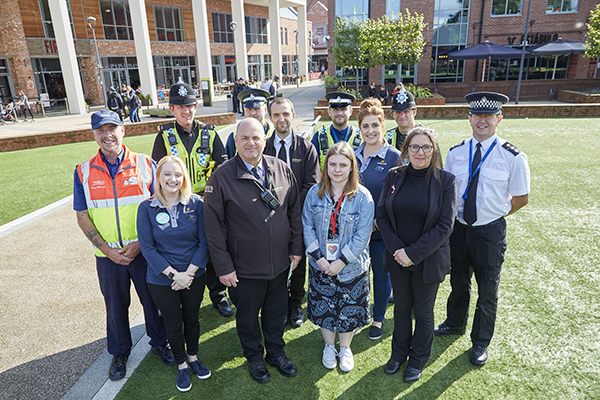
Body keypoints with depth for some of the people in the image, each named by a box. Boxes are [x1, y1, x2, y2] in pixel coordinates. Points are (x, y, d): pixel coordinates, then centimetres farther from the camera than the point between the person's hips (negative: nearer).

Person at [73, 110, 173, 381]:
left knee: (153, 299, 14)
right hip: (108, 256, 1)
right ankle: (119, 352, 41)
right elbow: (82, 217, 0)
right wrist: (107, 249, -10)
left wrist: (142, 242, -13)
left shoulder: (145, 165, -6)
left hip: (144, 251, -1)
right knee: (115, 305, 17)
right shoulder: (84, 172, -2)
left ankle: (159, 342, 39)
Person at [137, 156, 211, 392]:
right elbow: (147, 248, -10)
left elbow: (204, 241, -7)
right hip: (161, 280, -1)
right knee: (173, 324, 15)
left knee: (192, 318, 18)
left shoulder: (195, 204, -9)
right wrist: (173, 274, -17)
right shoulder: (147, 209, -10)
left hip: (194, 277, 1)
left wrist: (189, 273, -15)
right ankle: (181, 365, 38)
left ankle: (193, 358, 43)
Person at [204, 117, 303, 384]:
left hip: (280, 262, 3)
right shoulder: (222, 177, -14)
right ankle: (254, 358, 44)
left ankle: (276, 352, 46)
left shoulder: (282, 169, -3)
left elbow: (294, 210, 5)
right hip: (245, 268, -3)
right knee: (248, 316, 18)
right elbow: (213, 226, -12)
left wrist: (296, 248, 5)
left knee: (277, 311, 22)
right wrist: (223, 267, -12)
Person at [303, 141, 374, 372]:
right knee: (323, 307, 16)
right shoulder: (315, 193, -6)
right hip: (320, 265, 2)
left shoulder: (362, 197, -13)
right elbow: (308, 227, -4)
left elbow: (362, 235, -14)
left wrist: (341, 261, -17)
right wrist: (318, 257, -12)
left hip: (351, 266, -2)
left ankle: (345, 348, 40)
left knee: (348, 309, 13)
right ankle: (329, 346, 42)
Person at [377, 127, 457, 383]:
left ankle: (418, 359, 39)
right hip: (397, 258, 2)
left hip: (428, 261, -2)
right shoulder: (394, 177, -3)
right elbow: (382, 216, -2)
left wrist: (414, 253, -18)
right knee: (401, 307, 19)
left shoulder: (445, 180, -10)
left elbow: (445, 225, -13)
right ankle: (399, 352, 43)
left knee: (423, 311, 16)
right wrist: (397, 249, -13)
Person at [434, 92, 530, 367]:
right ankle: (455, 323, 49)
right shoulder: (455, 153, -2)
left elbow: (521, 198, -4)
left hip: (490, 232, -3)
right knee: (458, 282, 23)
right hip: (458, 228, 3)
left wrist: (493, 215, -4)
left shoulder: (513, 157, -13)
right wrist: (453, 216, 0)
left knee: (487, 292, 13)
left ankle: (481, 342, 36)